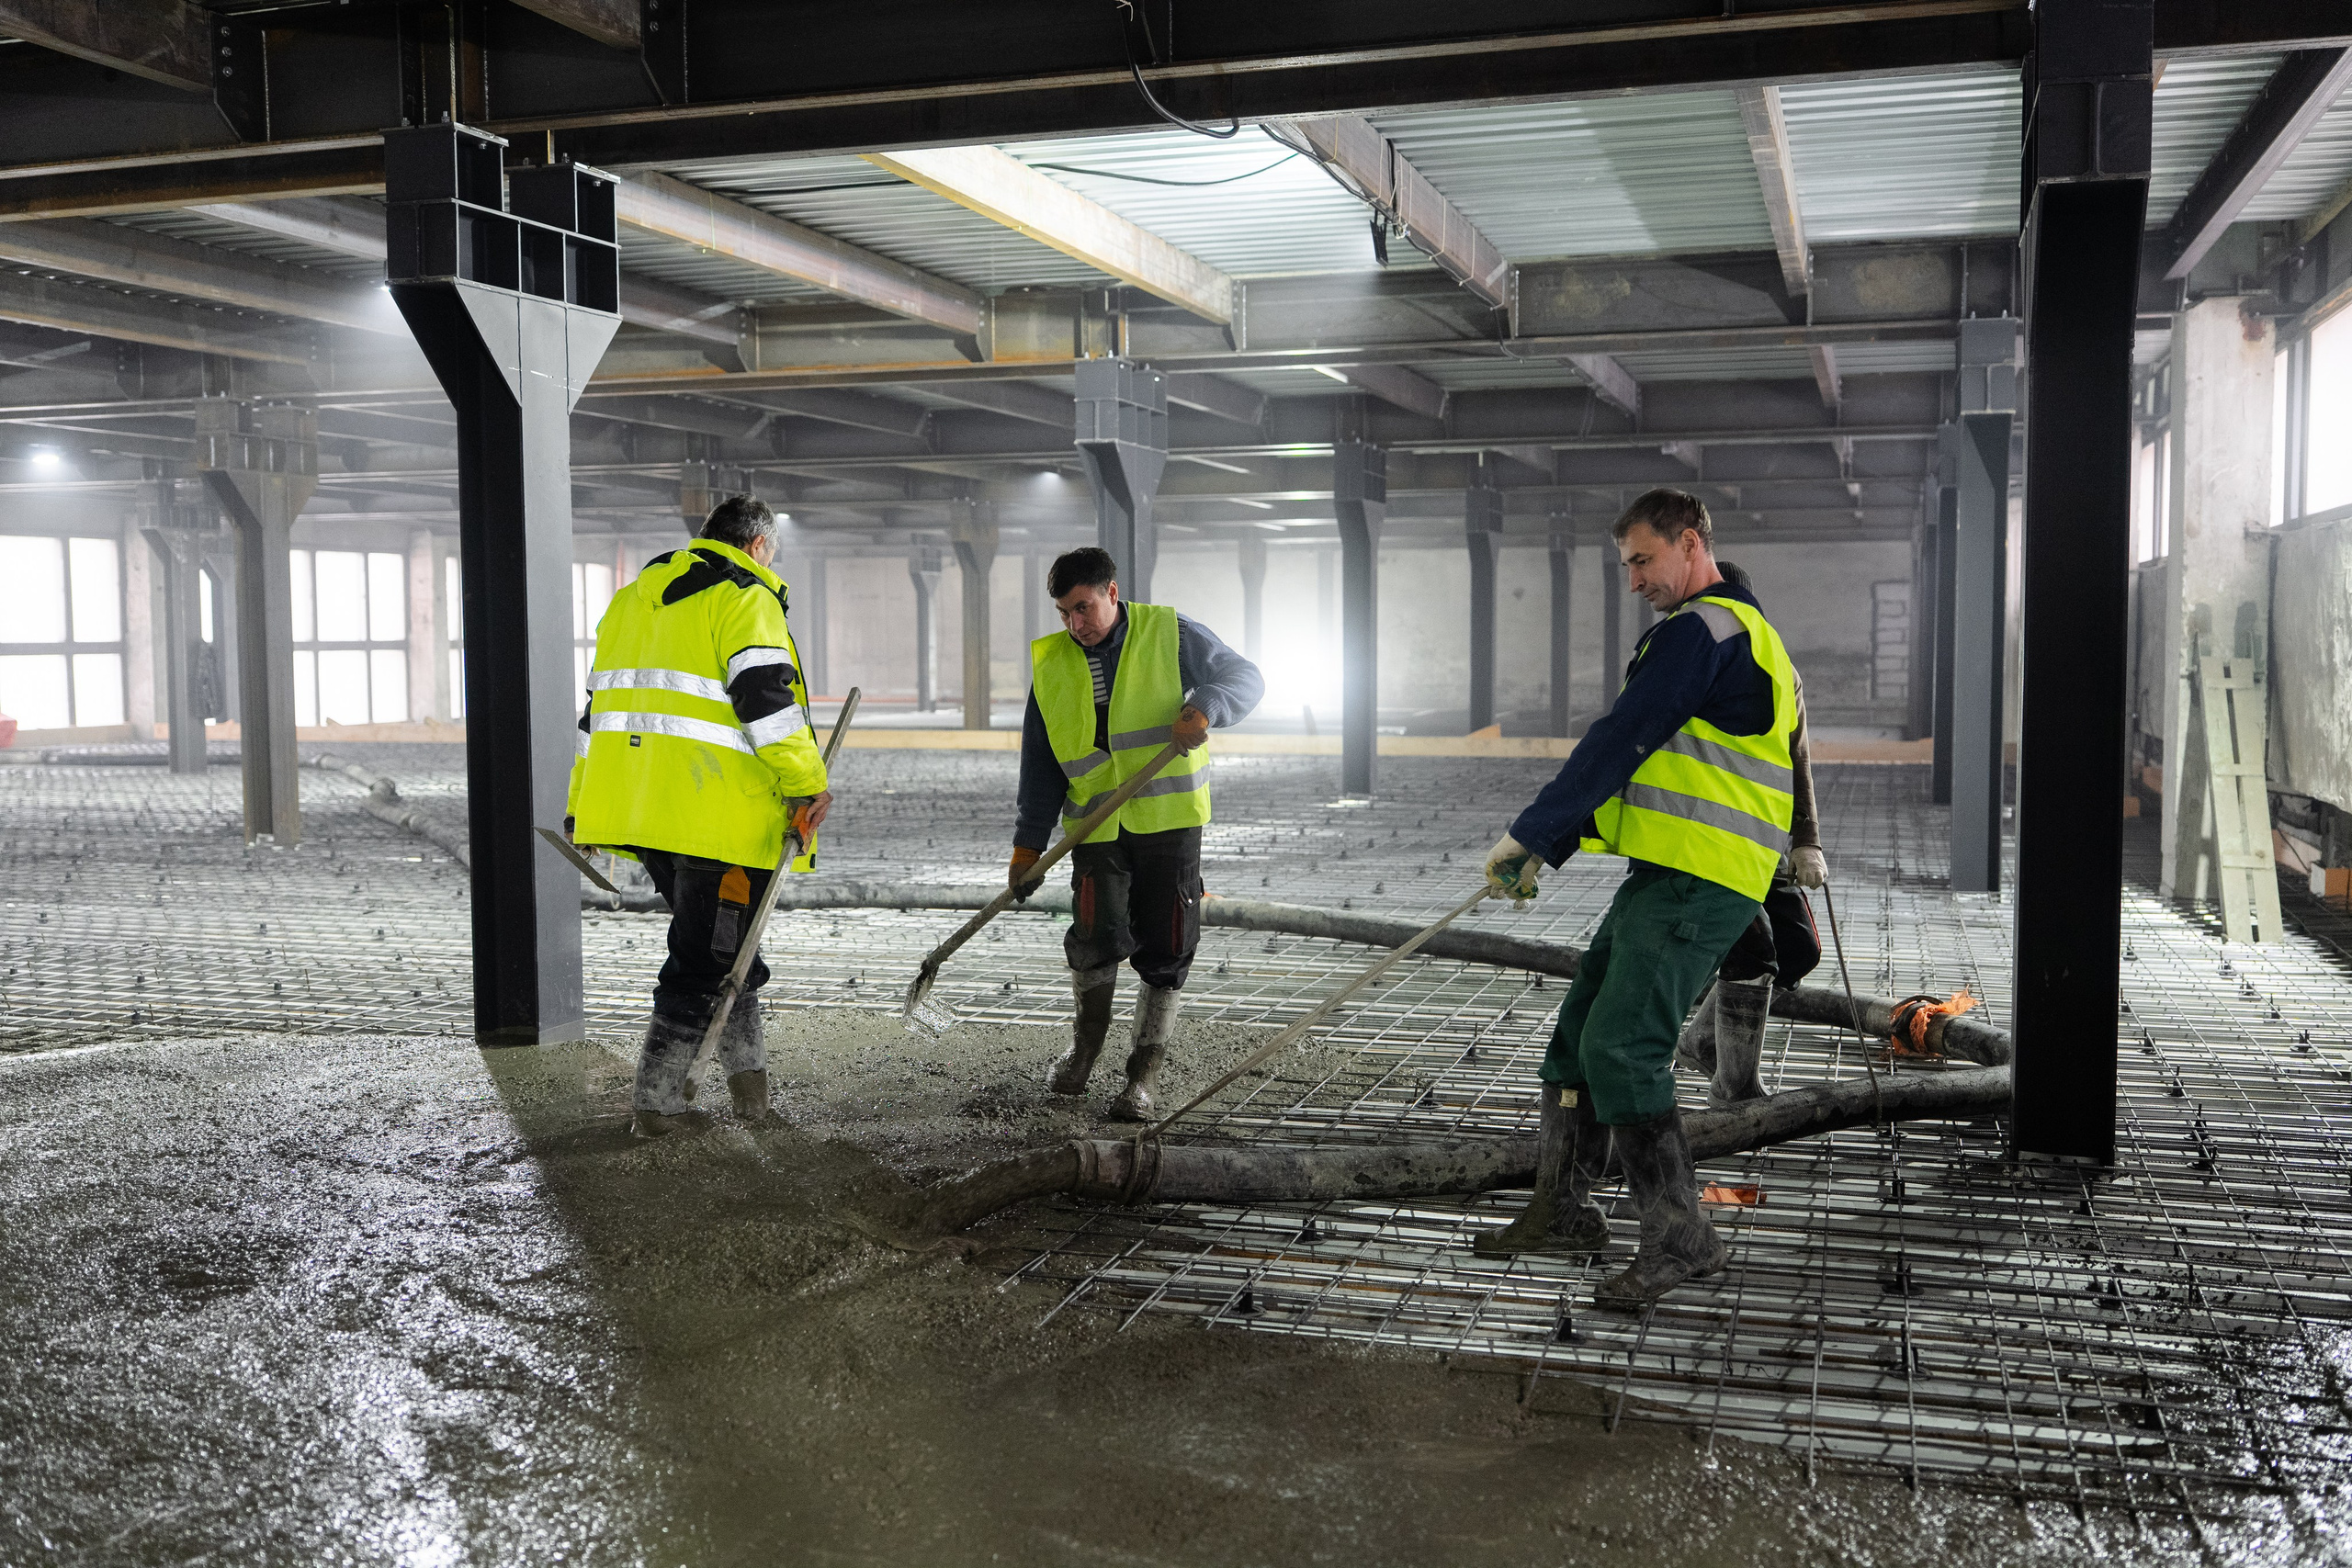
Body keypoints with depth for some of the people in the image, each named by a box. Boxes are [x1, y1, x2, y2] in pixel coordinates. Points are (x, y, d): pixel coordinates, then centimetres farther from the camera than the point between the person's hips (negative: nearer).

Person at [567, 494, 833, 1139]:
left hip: (634, 806, 8)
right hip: (717, 813, -8)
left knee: (713, 940, 21)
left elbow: (600, 704, 23)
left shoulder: (633, 598, 21)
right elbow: (766, 698, -17)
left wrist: (584, 806, 26)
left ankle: (747, 1073, 22)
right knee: (705, 957, 1)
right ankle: (657, 1103, 3)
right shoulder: (745, 598, -5)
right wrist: (807, 784, -14)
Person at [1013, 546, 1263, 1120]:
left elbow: (1244, 676, 2)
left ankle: (1142, 1077, 13)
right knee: (1097, 933, -15)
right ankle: (1085, 1043, 14)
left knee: (1164, 953, -1)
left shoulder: (1169, 633, -1)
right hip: (1095, 824, 1)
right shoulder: (1050, 664, 7)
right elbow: (1039, 760, 11)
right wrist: (1029, 841, 8)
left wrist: (1206, 707, -19)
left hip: (1168, 818, -1)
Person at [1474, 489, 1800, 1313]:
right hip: (1665, 879, 11)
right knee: (1578, 1032, 12)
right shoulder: (1732, 630, 24)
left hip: (1696, 883, -11)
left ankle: (1680, 1236, -5)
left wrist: (1526, 833, -11)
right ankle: (1563, 1209, 21)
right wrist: (1545, 851, 18)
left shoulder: (1703, 629, -12)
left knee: (1621, 1049, -14)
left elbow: (1617, 743, -17)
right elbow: (1628, 768, 23)